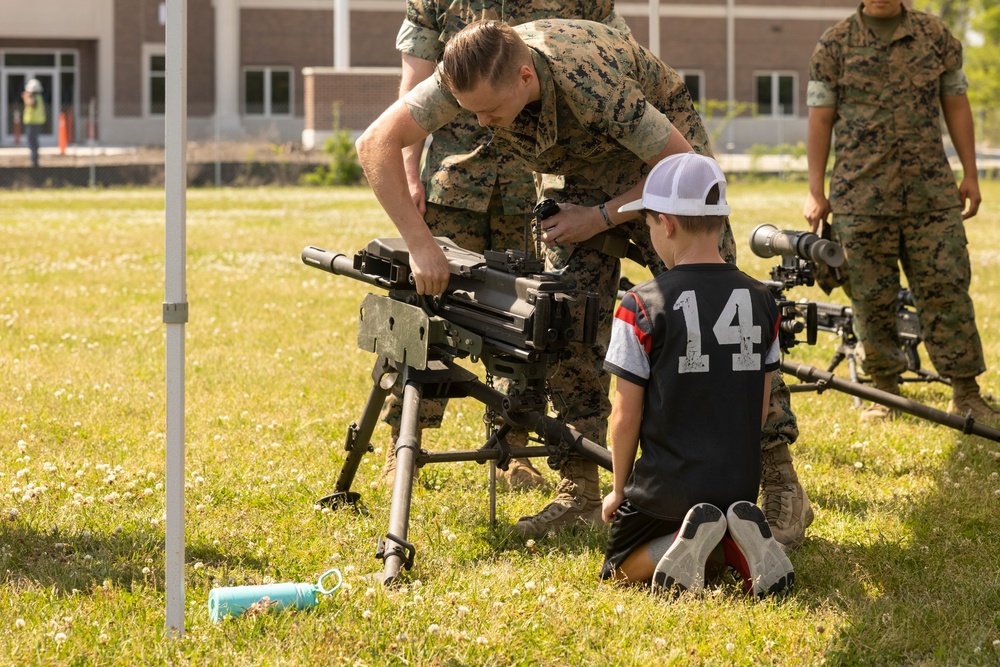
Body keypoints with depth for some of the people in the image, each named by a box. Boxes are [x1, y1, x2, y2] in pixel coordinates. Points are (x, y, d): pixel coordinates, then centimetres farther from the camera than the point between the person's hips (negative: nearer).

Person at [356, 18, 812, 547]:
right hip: (582, 180, 5)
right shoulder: (467, 74, -28)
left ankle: (782, 488, -8)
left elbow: (685, 167, -31)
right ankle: (579, 494, 2)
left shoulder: (592, 82, -41)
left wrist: (603, 217, -24)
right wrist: (420, 244, -32)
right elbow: (377, 143, -26)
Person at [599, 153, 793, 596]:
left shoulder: (642, 307, -14)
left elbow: (626, 416, -8)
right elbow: (761, 407, 9)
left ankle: (686, 539, -13)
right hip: (741, 484, 4)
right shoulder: (761, 301, 2)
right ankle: (739, 538, -5)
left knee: (622, 568, 18)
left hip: (666, 487, -4)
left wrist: (619, 489, 6)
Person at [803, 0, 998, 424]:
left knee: (947, 290, -2)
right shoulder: (834, 46, 4)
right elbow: (820, 121, 4)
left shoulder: (936, 36, 8)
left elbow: (956, 107, 12)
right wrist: (815, 193, 1)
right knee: (871, 298, 3)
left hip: (932, 192, 1)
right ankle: (884, 391, 15)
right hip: (860, 194, -1)